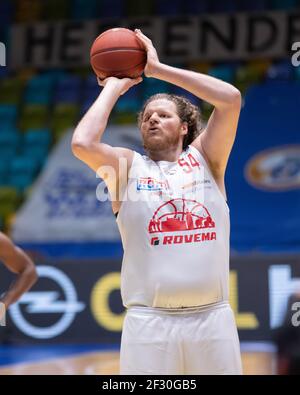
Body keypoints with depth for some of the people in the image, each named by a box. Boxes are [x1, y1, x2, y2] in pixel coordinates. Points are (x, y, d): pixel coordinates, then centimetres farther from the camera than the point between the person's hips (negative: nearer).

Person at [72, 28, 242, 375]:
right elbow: (82, 144, -10)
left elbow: (231, 99, 0)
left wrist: (157, 69, 3)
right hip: (149, 320, -1)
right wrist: (114, 87, 4)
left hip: (212, 317, 2)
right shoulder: (128, 165, 10)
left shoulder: (204, 158, 13)